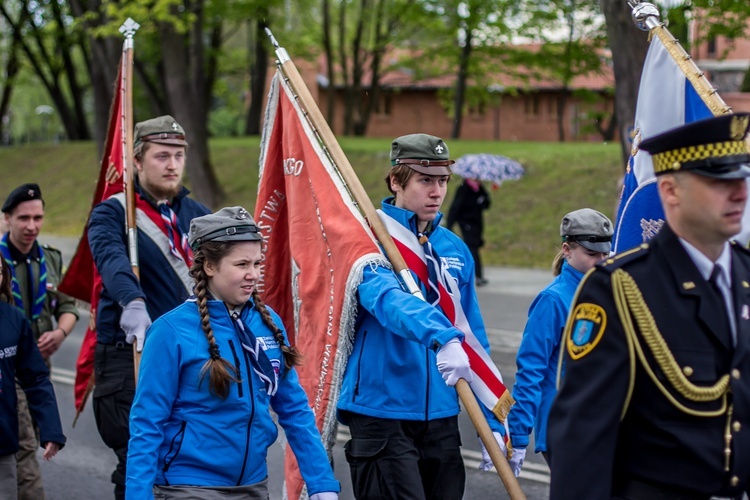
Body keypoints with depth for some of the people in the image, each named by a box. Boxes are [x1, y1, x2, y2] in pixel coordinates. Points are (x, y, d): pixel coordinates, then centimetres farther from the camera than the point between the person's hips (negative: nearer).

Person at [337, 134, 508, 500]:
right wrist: (442, 338, -45)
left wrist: (492, 421, 11)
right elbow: (389, 299, -29)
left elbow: (475, 338, 14)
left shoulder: (455, 249, 10)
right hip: (383, 414, -6)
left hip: (442, 417, 6)